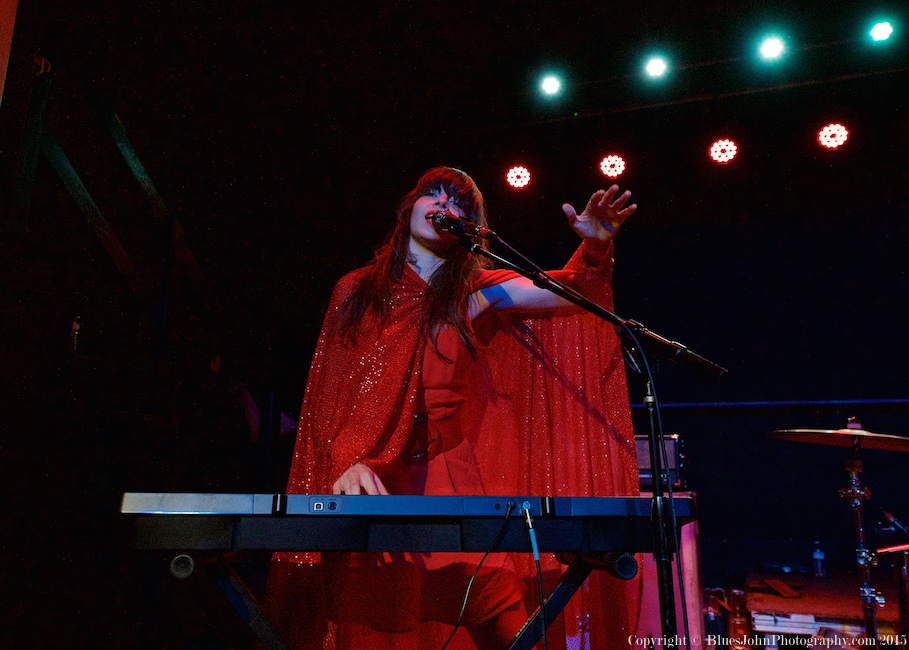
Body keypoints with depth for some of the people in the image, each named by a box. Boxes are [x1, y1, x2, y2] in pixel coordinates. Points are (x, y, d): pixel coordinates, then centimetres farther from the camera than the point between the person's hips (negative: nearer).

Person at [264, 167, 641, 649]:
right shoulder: (356, 291, 10)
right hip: (371, 485, 0)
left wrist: (595, 247, -19)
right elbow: (327, 395, 4)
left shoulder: (474, 293, 9)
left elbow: (571, 292, 1)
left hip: (456, 481, 0)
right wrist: (346, 462, -13)